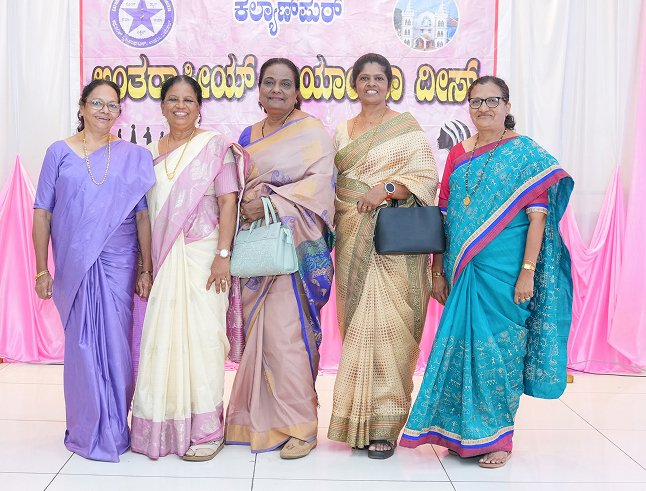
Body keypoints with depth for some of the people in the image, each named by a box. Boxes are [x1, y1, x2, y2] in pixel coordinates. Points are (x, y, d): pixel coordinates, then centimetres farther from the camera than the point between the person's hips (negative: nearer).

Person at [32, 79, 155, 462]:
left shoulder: (133, 157, 6)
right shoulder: (60, 153, 5)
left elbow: (143, 216, 4)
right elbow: (42, 214, 3)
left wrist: (146, 270, 1)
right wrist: (42, 270, -2)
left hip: (118, 265, 1)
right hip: (74, 266, 0)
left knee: (116, 344, 3)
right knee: (82, 344, 5)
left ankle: (115, 428, 20)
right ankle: (88, 431, 20)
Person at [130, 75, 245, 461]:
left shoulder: (215, 145, 1)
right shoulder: (151, 152, 14)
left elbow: (228, 202, -6)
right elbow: (145, 209, 15)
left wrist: (223, 255, -14)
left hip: (201, 254, -4)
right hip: (163, 257, 4)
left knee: (202, 335, -4)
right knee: (162, 337, 4)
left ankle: (206, 430, 6)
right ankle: (161, 427, 16)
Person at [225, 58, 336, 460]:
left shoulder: (312, 131, 1)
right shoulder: (248, 136, 18)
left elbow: (319, 182, -10)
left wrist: (272, 203, -19)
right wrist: (247, 199, -8)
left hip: (295, 244, -6)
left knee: (286, 333, -10)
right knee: (257, 331, 5)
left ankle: (301, 426, -1)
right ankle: (258, 418, 15)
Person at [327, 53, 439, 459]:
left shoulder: (407, 127, 4)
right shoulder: (342, 132, 18)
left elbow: (427, 176, -4)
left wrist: (388, 188, -18)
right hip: (353, 241, 4)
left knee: (387, 325, -8)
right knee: (356, 324, 3)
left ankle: (385, 424, -1)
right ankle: (358, 420, 11)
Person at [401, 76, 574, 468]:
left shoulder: (525, 153, -2)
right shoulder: (458, 155, 11)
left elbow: (537, 217, -8)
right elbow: (444, 215, 11)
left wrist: (528, 271, -15)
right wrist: (438, 271, 8)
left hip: (504, 270, -4)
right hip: (463, 271, 4)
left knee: (498, 347, 1)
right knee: (462, 344, 8)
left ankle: (497, 436, 16)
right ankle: (461, 431, 23)